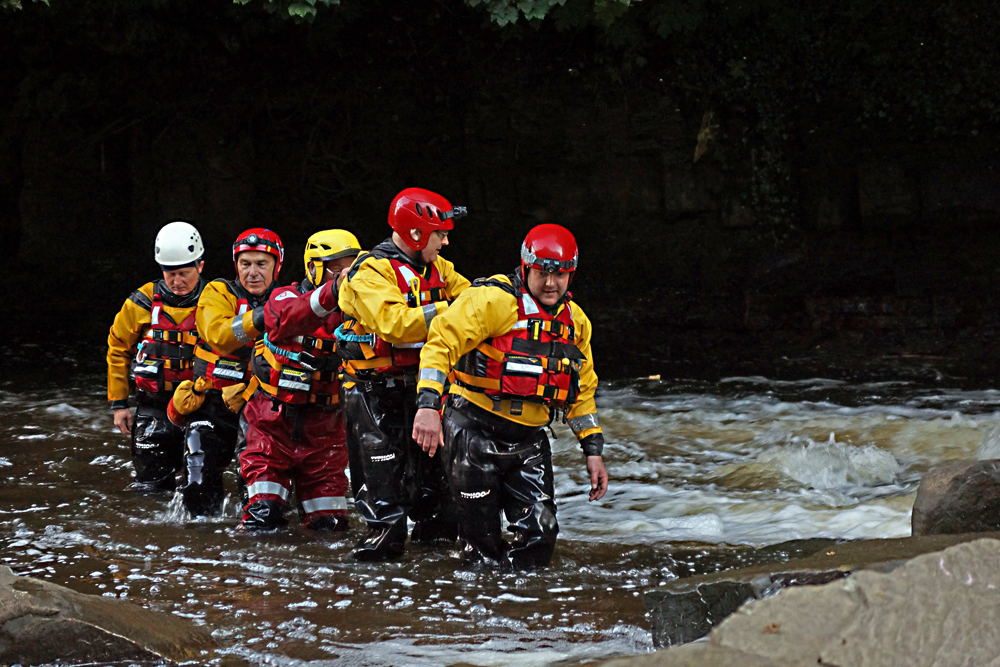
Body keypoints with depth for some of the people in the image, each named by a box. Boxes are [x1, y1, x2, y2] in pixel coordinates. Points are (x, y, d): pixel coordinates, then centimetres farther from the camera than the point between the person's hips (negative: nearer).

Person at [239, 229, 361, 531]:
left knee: (330, 525, 3)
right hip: (276, 420, -3)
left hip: (323, 426, 3)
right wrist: (333, 291, -49)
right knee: (264, 522, -5)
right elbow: (290, 319, -32)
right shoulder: (284, 298, -7)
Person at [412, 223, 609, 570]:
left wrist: (593, 451, 13)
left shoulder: (575, 321, 9)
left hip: (528, 440, 6)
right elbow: (441, 342, -22)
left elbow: (582, 392, 19)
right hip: (475, 433, -5)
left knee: (540, 534, -3)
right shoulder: (495, 301, -14)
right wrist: (428, 405, -34)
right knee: (483, 541, -2)